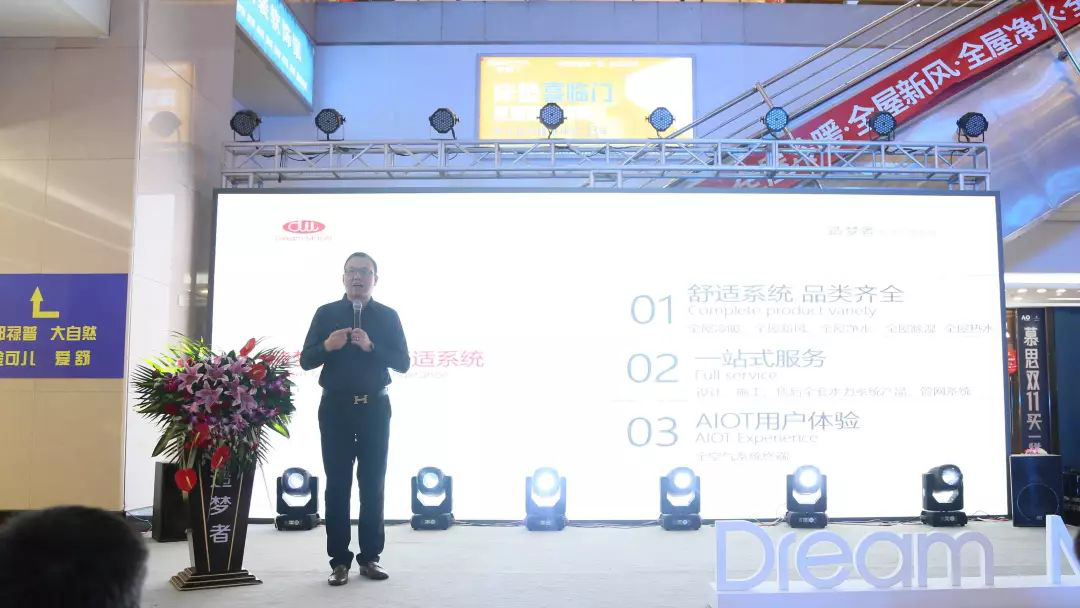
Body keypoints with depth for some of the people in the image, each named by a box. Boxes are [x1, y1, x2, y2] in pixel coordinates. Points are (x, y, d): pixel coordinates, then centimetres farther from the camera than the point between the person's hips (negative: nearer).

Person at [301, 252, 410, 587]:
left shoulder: (388, 316, 5)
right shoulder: (326, 313, 5)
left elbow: (402, 363, -1)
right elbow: (305, 360, 2)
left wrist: (371, 347, -17)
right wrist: (327, 346, -18)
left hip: (374, 407, 1)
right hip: (336, 407, 0)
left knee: (373, 483, 3)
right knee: (337, 484, 1)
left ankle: (370, 557, 11)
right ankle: (339, 560, 5)